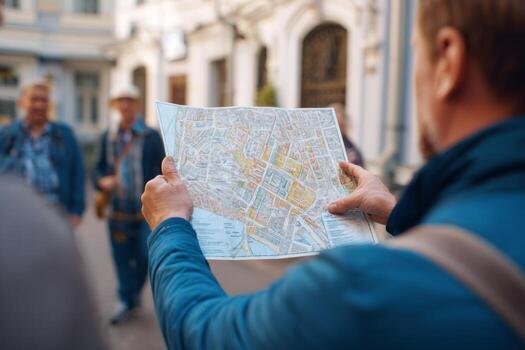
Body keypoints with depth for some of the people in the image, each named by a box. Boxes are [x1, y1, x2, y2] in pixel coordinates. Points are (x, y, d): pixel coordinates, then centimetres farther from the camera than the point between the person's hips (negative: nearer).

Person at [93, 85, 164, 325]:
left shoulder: (151, 136, -1)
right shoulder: (108, 137, 9)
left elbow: (163, 171, 0)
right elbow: (99, 168, 14)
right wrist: (102, 181, -9)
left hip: (146, 210, -3)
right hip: (118, 211, 3)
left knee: (145, 255, -2)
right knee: (122, 258, 8)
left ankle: (135, 291, 26)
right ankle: (126, 301, 24)